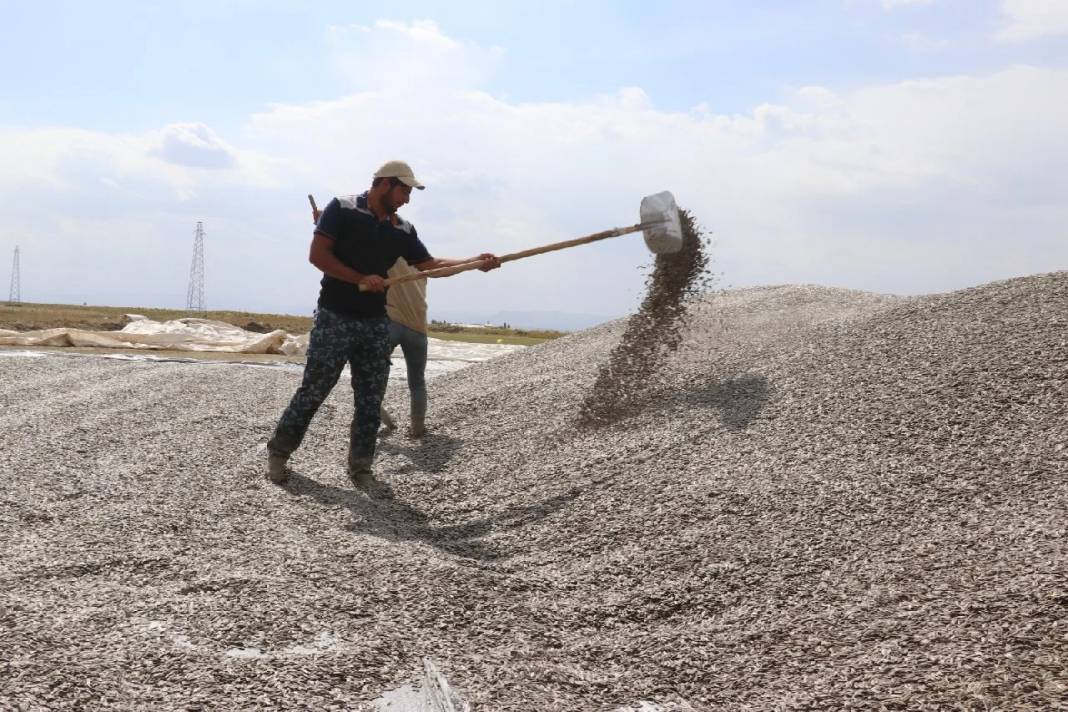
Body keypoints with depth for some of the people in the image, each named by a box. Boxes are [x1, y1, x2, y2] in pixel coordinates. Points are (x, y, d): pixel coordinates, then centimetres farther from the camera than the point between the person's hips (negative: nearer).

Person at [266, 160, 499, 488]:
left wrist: (475, 262, -2)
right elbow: (317, 255, -12)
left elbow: (430, 264, 9)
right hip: (334, 319, -5)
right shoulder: (342, 209, -7)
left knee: (370, 401, 5)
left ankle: (360, 467, 16)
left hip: (375, 324, 5)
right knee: (312, 391, 0)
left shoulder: (402, 230, 8)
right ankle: (278, 452, 18)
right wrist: (361, 279, -18)